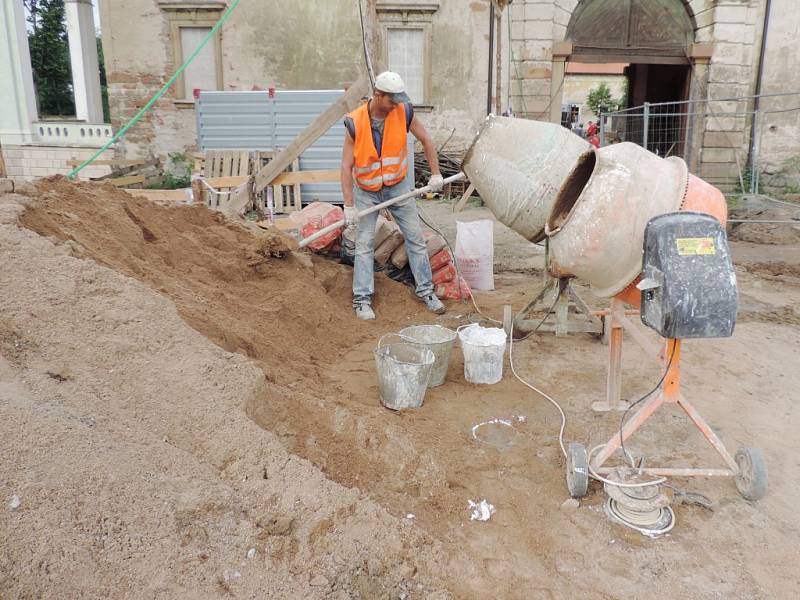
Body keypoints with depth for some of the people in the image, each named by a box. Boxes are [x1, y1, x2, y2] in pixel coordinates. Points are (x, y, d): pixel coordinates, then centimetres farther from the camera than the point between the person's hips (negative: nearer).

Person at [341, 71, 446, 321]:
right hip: (366, 190, -2)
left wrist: (435, 174, -1)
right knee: (364, 244, -2)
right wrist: (349, 206, -21)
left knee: (416, 238, 6)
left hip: (398, 186, 3)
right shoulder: (355, 122, -20)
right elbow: (346, 166, -18)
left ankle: (426, 291, 18)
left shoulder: (404, 112, -14)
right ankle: (362, 299, 6)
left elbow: (426, 140, 2)